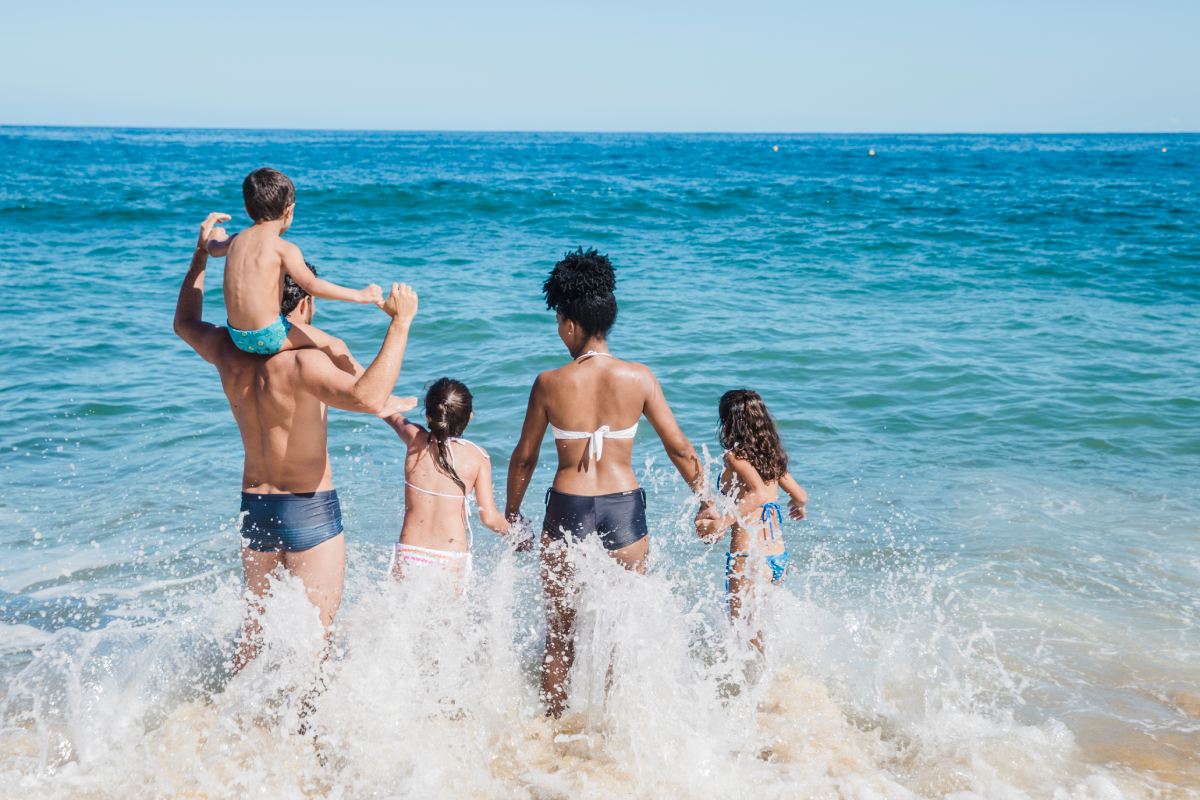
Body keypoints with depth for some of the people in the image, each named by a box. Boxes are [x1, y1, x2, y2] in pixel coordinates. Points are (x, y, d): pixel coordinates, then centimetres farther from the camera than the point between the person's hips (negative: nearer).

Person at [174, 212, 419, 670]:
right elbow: (367, 398, -39)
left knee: (257, 625, 23)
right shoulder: (301, 361, -22)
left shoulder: (228, 353, 0)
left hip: (253, 507, 7)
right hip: (310, 511, -7)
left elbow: (184, 322, 23)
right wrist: (400, 324, -34)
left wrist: (202, 253, 27)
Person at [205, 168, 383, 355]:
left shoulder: (236, 241, 8)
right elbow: (311, 285, -23)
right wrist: (358, 295, -21)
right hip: (268, 337, -8)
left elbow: (212, 248, 31)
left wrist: (218, 236, 55)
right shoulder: (284, 249, -13)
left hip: (237, 337, 8)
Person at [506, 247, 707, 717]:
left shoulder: (550, 384, -8)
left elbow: (525, 458, 1)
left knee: (560, 633, 14)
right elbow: (679, 448, -1)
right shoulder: (639, 378, -6)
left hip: (567, 509, -1)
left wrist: (511, 513, 15)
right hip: (624, 506, 1)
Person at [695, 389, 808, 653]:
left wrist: (723, 522, -24)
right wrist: (798, 508, 41)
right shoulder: (772, 456, 11)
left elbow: (761, 494, -24)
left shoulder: (735, 456, -9)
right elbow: (801, 496, 18)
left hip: (749, 557, -7)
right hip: (780, 558, 7)